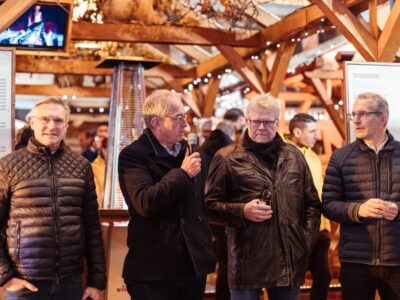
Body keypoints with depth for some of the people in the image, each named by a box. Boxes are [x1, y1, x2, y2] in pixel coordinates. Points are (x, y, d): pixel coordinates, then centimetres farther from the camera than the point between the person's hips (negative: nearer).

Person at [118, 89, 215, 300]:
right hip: (154, 271, -7)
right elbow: (146, 203, -26)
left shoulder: (187, 151, 13)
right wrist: (183, 173, -17)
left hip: (193, 265, 7)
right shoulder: (133, 155, -10)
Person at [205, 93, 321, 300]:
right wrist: (242, 211, -16)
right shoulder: (227, 158, 0)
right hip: (247, 261, -3)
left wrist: (307, 239, 4)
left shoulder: (293, 156, 12)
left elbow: (312, 203, 16)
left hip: (289, 260, 4)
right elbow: (210, 205, -1)